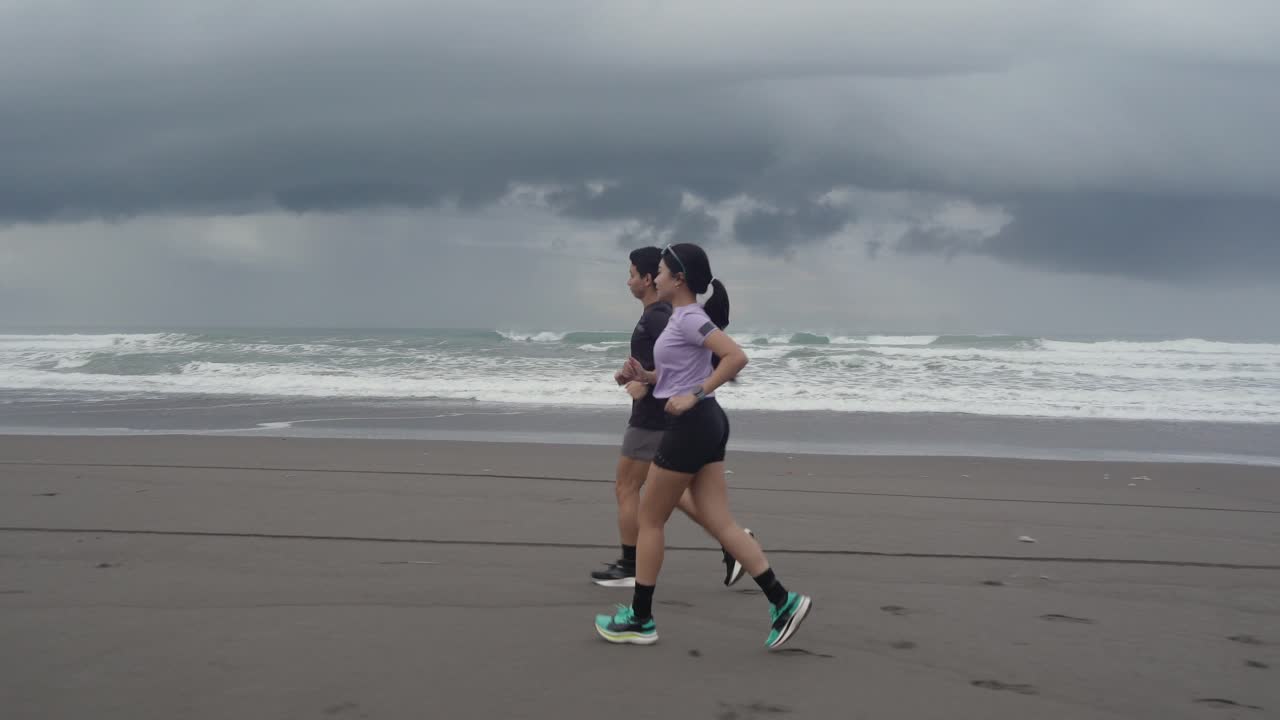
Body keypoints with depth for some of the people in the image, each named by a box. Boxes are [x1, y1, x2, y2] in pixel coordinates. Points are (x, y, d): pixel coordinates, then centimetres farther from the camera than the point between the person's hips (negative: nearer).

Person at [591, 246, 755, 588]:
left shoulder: (656, 316, -18)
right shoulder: (664, 313, 14)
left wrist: (645, 383, -24)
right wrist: (635, 373, 10)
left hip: (652, 419, -10)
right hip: (664, 416, 10)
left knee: (626, 488, 2)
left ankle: (629, 568, 11)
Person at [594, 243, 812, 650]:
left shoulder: (689, 318, -14)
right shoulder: (683, 318, 16)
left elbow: (736, 357, -26)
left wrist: (694, 396, -23)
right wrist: (645, 376, 9)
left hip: (691, 427, -10)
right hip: (702, 425, 10)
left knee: (650, 520, 2)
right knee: (718, 523, 6)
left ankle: (640, 620, 11)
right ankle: (783, 602, 2)